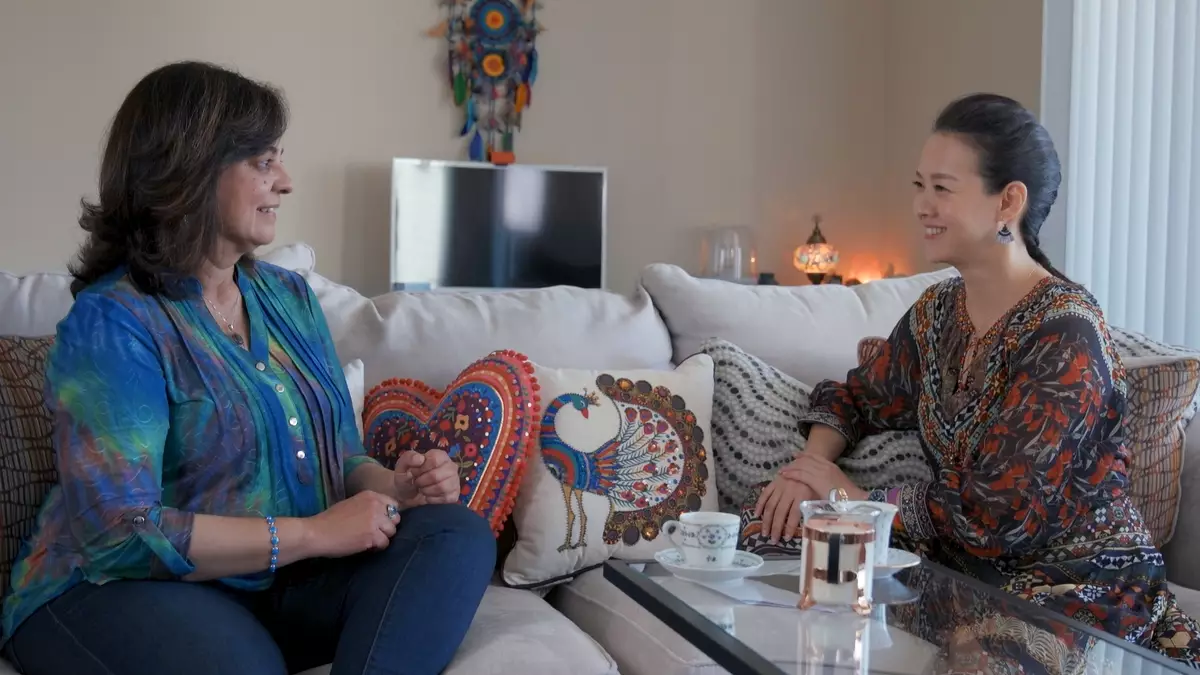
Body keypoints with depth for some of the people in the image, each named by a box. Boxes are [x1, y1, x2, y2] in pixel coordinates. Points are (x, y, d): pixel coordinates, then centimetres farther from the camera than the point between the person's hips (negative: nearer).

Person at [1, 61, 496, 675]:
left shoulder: (291, 297, 11)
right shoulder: (111, 323, -13)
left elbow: (339, 455, 16)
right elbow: (120, 532, -21)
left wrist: (396, 487, -8)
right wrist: (314, 534, -19)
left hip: (287, 583, 8)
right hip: (126, 591, -8)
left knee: (459, 534, -16)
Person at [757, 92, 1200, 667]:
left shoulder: (1064, 336, -20)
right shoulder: (937, 311, 3)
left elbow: (996, 518, -23)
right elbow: (856, 398, 17)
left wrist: (855, 498, -12)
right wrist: (809, 465, -4)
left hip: (1083, 591, -6)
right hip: (975, 572, 6)